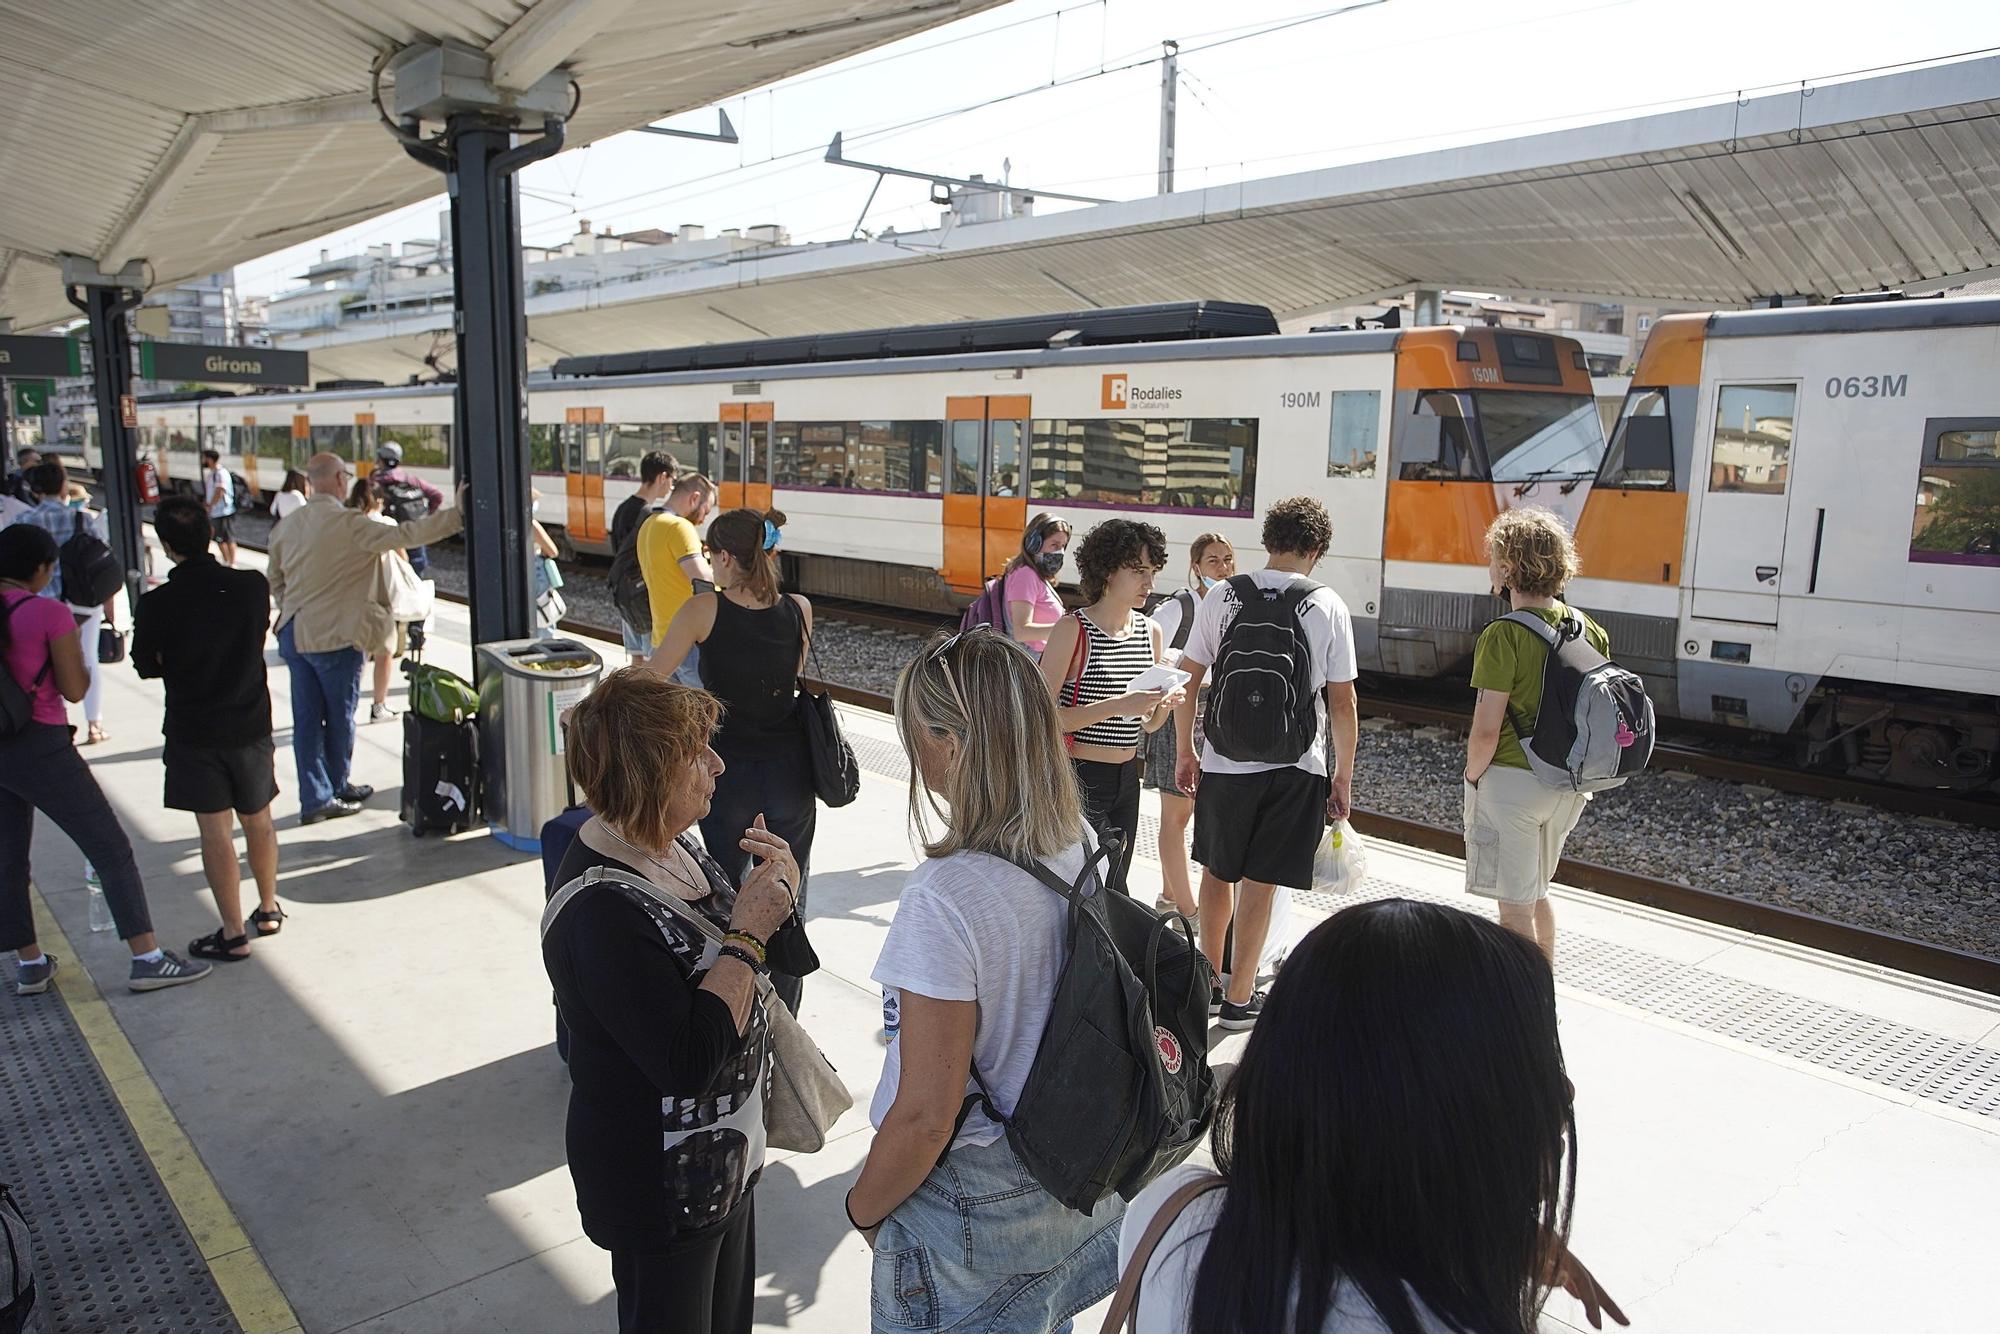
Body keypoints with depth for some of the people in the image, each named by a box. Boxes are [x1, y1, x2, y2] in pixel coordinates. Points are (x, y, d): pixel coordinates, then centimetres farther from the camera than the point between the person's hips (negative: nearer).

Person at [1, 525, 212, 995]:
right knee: (111, 849, 0)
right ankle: (147, 958, 0)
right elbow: (74, 690, -10)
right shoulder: (51, 615, -13)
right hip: (41, 748, -7)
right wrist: (73, 643, 5)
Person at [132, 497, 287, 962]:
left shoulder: (157, 604, -16)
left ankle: (234, 933, 7)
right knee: (259, 821, 17)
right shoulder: (254, 586, -8)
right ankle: (269, 910, 30)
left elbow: (147, 666, -2)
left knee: (214, 830, 2)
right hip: (250, 723, 3)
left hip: (193, 731, -3)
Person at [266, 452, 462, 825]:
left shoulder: (287, 526, 6)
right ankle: (336, 790, 26)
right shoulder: (349, 524, -16)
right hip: (335, 637, -7)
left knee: (306, 718, 10)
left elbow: (275, 580, 15)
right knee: (339, 717, 11)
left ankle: (315, 797, 15)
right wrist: (456, 513, -21)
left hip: (294, 635, 7)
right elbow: (404, 535, -23)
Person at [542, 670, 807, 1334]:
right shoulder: (599, 911, -30)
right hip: (659, 1183, -8)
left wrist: (774, 890, -10)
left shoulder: (668, 844, -2)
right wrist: (747, 933, -26)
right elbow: (689, 1059, -32)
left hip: (725, 1152, 9)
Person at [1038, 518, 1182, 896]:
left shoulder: (1151, 632, 8)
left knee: (1108, 892, 15)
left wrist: (1164, 704, -7)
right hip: (1077, 779, -7)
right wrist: (1118, 706, -25)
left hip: (1126, 780, 7)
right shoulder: (1073, 629, -12)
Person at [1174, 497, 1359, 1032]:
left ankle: (1210, 983, 32)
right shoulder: (1328, 607, -5)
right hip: (1294, 767, -1)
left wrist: (1185, 752, 11)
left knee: (1218, 871, 19)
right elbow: (1342, 701, -3)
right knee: (1260, 883, 7)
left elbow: (1187, 678, 1)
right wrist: (1344, 776, 7)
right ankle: (1239, 999, 18)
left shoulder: (1223, 597, -2)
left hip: (1224, 761, 2)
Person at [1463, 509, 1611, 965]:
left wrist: (1471, 776, -4)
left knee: (1514, 906, 6)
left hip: (1510, 782, -8)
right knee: (1537, 893, 25)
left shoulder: (1504, 635, -19)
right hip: (1567, 786, 8)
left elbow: (1486, 731, -21)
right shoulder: (1590, 630, 2)